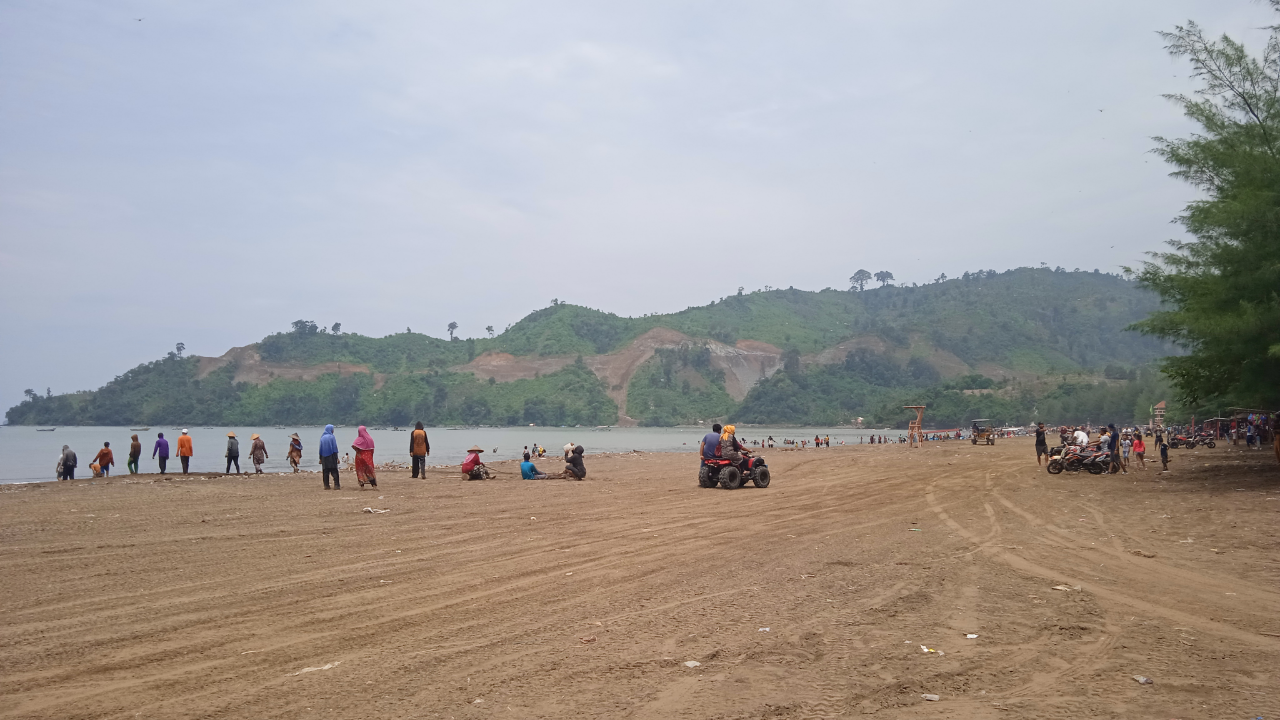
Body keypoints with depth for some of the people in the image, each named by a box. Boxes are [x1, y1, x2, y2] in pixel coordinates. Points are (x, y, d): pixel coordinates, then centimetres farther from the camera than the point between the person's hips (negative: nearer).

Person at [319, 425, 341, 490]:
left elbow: (320, 448, 10)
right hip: (331, 457, -4)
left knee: (326, 472, 8)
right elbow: (335, 447, -9)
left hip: (324, 457, 4)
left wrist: (320, 458, 14)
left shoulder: (322, 437, 7)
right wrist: (337, 457, -7)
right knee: (334, 471, -2)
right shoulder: (332, 437, -7)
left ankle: (326, 485, 7)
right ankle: (336, 485, -8)